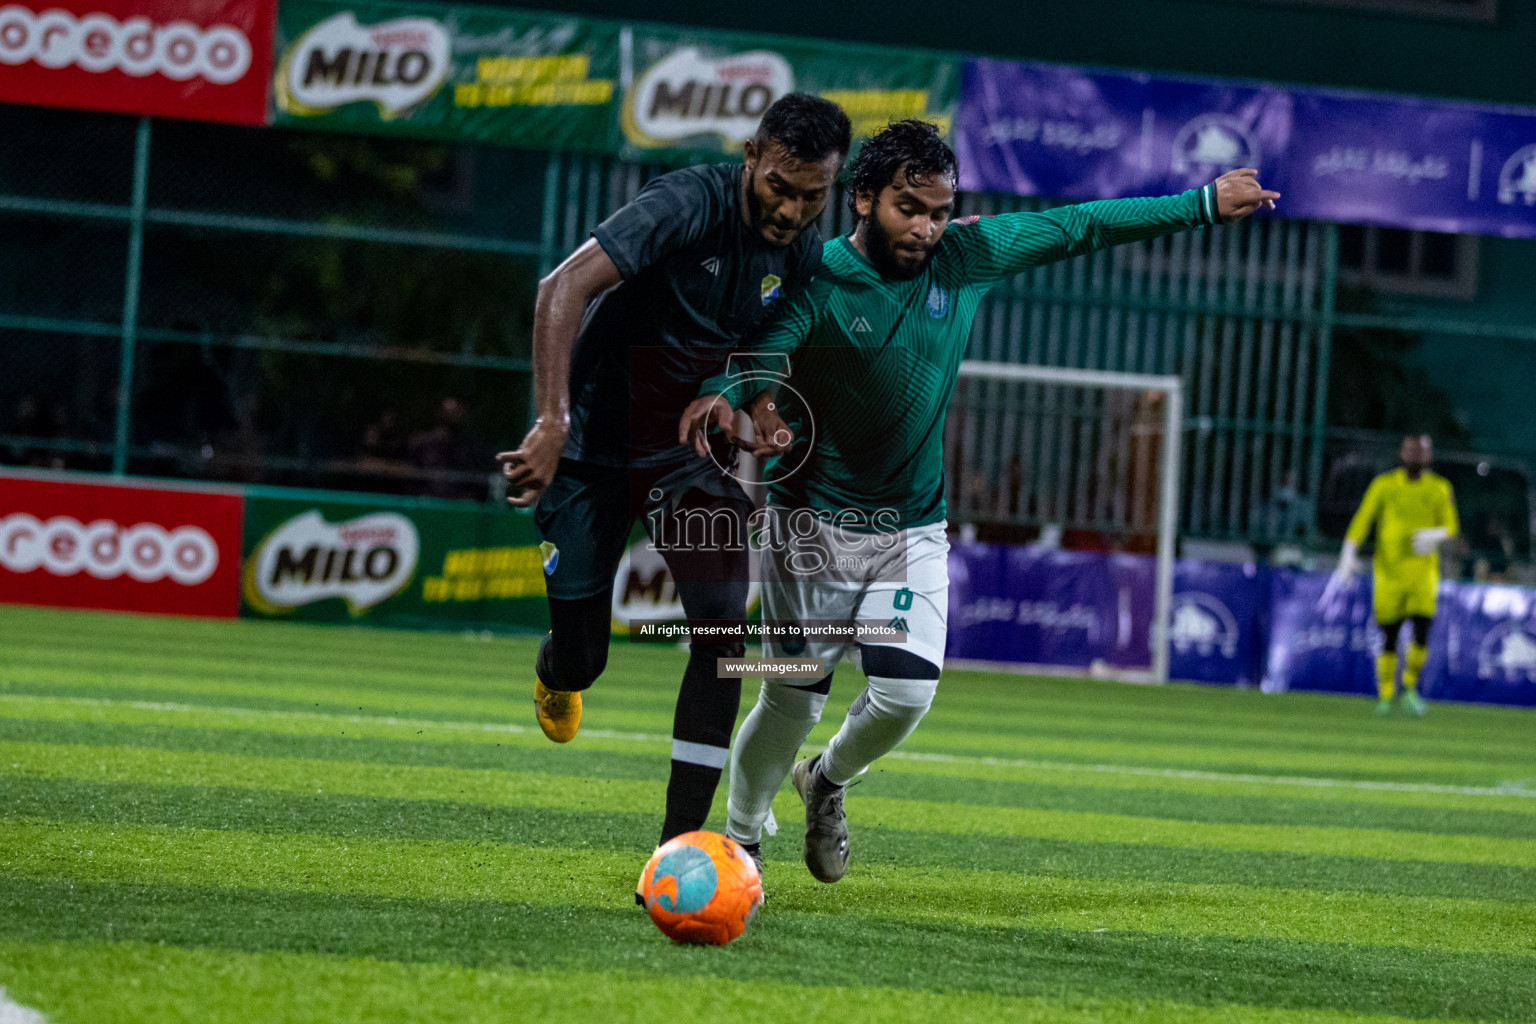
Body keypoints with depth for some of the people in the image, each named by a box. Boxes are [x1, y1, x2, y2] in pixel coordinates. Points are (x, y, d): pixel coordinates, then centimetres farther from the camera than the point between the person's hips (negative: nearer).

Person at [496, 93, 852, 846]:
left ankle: (679, 845, -15)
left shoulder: (803, 254, -4)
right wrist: (553, 423, -43)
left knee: (722, 627, -18)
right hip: (595, 446, -4)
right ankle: (557, 673, 46)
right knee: (579, 660, 4)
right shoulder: (690, 205, -25)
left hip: (687, 447, 4)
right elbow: (564, 288, -35)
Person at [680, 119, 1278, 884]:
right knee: (793, 700, -1)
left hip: (915, 529, 3)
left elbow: (1080, 227, 5)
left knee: (906, 692, -10)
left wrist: (1205, 204, 9)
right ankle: (740, 841, 25)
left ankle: (828, 781, 23)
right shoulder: (817, 281, -17)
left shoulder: (966, 256, -3)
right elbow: (759, 350, -33)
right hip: (815, 525, -3)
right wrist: (726, 396, -58)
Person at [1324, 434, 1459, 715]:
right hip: (1389, 570, -1)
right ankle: (1385, 696, 13)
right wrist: (1348, 555, -15)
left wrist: (1435, 536, -15)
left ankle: (1410, 687, 10)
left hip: (1423, 570, 1)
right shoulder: (1384, 485, 2)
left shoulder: (1439, 489, 5)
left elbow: (1450, 526, 8)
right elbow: (1361, 520, -3)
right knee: (1389, 636, -1)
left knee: (1422, 632, -12)